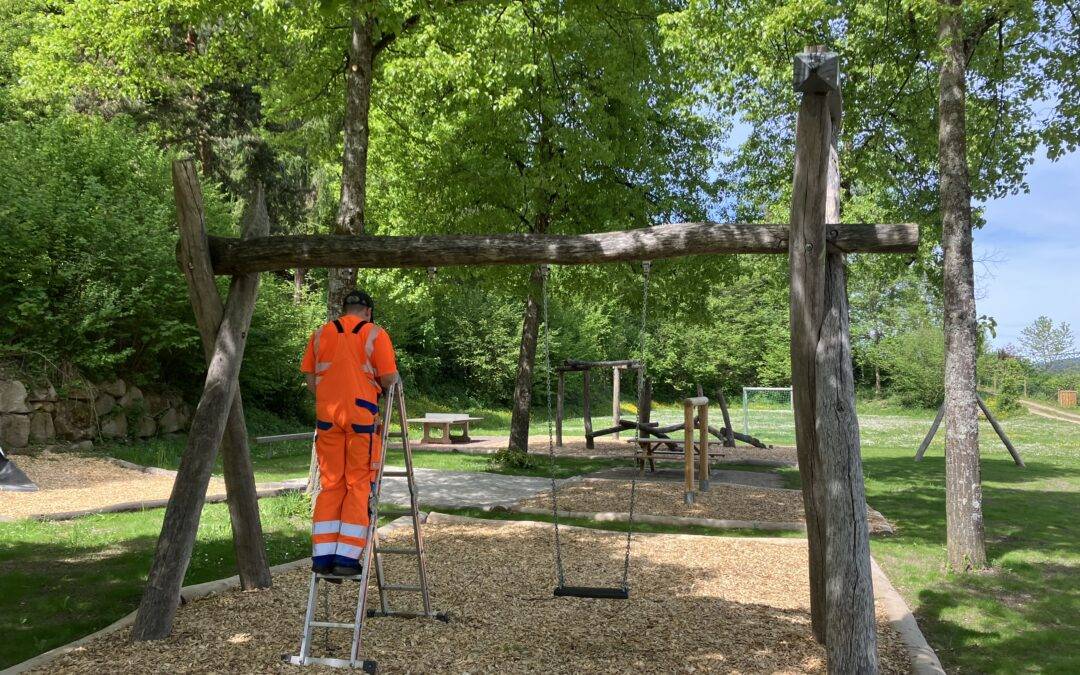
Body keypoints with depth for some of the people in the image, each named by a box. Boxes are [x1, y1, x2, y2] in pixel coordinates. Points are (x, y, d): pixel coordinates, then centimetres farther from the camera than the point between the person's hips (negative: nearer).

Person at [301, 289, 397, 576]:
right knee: (359, 486, 3)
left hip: (327, 414, 4)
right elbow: (389, 379, -5)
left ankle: (322, 557, 7)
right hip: (362, 415, -3)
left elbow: (309, 376, 12)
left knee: (330, 485, 9)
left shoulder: (321, 334, 11)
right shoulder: (375, 334, 0)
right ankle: (346, 557, 0)